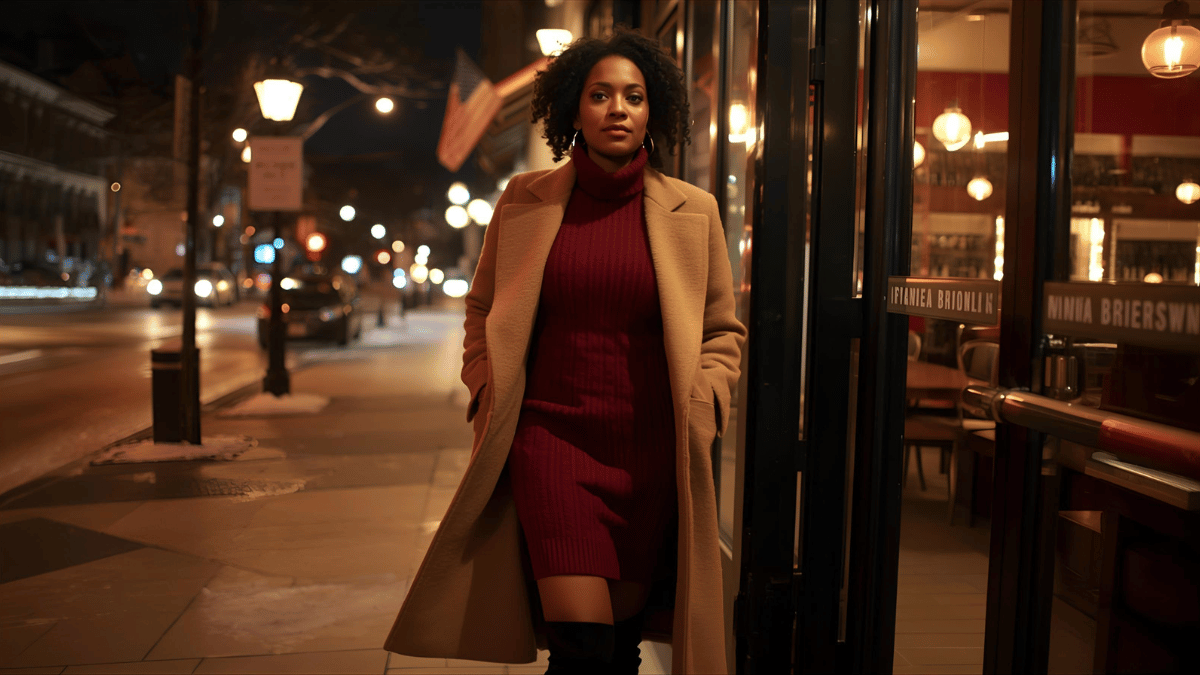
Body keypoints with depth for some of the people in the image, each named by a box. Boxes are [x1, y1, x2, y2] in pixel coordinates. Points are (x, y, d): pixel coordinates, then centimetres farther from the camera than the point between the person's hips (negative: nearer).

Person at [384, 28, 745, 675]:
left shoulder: (693, 211, 5)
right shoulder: (523, 202, 5)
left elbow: (723, 331, 14)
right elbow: (482, 312, 18)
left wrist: (697, 415, 1)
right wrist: (489, 402, 7)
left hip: (648, 451, 1)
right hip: (550, 437, -1)